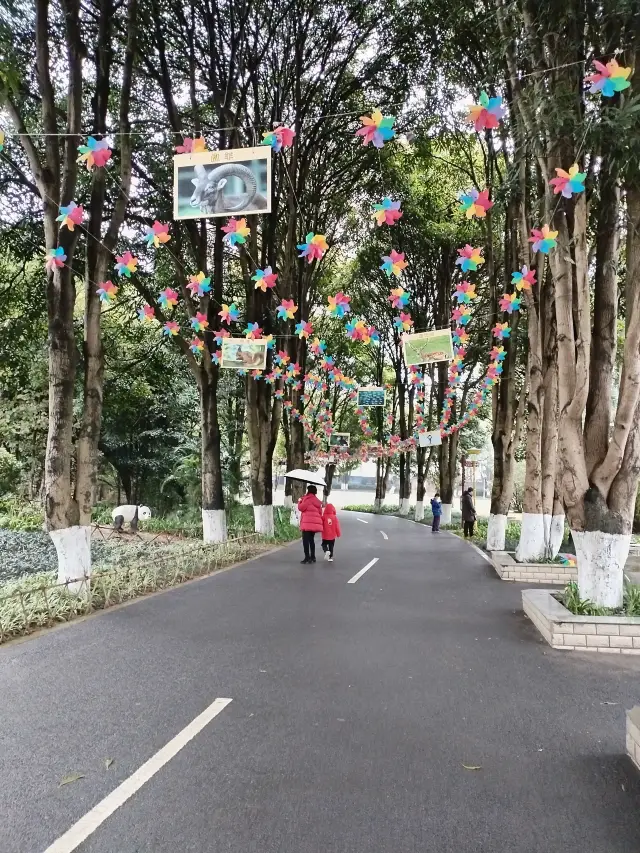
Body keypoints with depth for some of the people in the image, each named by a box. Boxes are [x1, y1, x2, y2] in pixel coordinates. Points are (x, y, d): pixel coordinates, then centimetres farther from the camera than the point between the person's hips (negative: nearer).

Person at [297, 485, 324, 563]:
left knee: (305, 540, -6)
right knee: (311, 539, 15)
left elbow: (301, 507, -10)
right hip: (315, 523, 9)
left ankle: (307, 557, -11)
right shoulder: (316, 500, 19)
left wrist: (300, 501, 9)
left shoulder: (308, 499, -8)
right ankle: (313, 557, 16)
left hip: (308, 523, -9)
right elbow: (320, 512, 19)